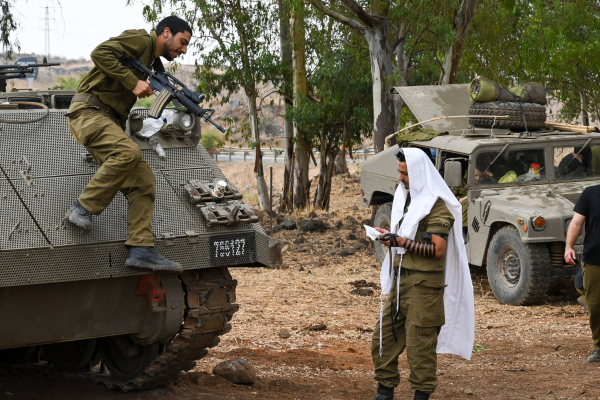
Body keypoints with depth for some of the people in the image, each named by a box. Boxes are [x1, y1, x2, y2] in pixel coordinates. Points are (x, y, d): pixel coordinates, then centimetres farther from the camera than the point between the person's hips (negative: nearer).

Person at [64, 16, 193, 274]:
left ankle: (141, 250, -8)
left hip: (110, 121, 9)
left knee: (144, 182, -4)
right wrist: (133, 82, -19)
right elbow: (100, 53, -19)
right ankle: (82, 209, -20)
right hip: (88, 111, -9)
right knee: (128, 152, -34)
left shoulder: (152, 64, 24)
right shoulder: (141, 40, -4)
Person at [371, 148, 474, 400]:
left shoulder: (437, 205, -13)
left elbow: (438, 249, -19)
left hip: (423, 284, -9)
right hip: (400, 280, 9)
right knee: (383, 337, 9)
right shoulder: (406, 197, 15)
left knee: (419, 344, -4)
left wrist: (402, 242, -24)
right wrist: (389, 236, 5)